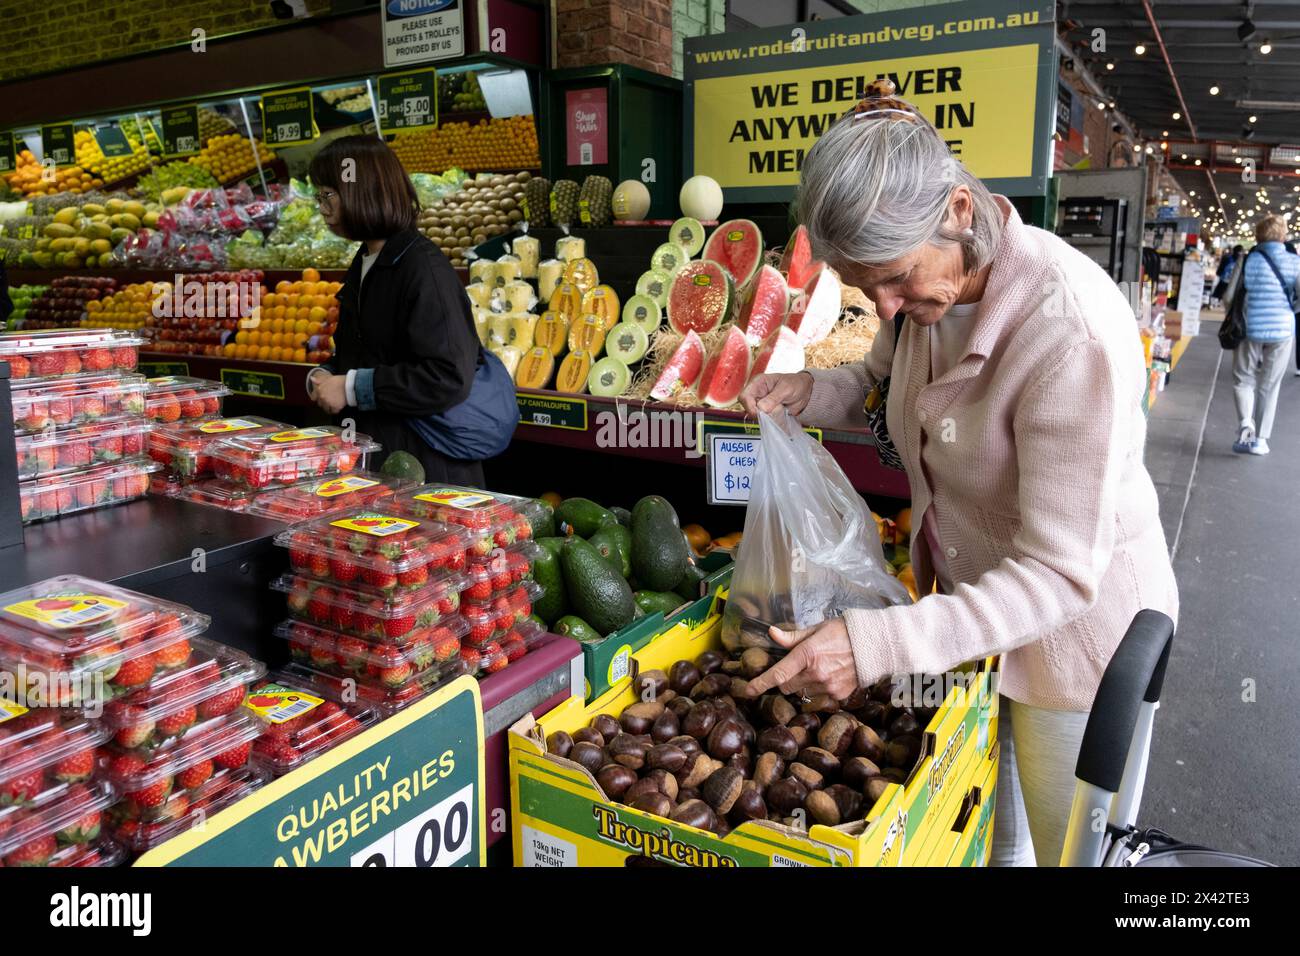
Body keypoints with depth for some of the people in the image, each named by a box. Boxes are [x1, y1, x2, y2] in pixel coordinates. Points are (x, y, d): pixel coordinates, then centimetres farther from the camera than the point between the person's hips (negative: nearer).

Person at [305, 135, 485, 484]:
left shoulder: (423, 267, -16)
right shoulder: (364, 265, 12)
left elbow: (449, 378, -25)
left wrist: (351, 388, -19)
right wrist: (324, 376, 2)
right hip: (372, 454, 8)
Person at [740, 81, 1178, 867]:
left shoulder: (1070, 331, -34)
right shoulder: (925, 273, -10)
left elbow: (1060, 575, -32)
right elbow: (888, 386, 11)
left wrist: (880, 642, -41)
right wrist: (811, 393, -11)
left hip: (1074, 619, -6)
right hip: (970, 595, 6)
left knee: (1067, 847, 17)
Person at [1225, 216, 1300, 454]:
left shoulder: (1248, 260, -6)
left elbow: (1230, 296, -4)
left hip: (1250, 329, -1)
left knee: (1244, 380, 12)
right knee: (1270, 386, 11)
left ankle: (1245, 425, -13)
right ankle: (1260, 439, 13)